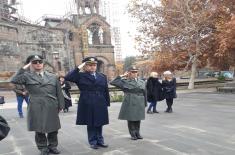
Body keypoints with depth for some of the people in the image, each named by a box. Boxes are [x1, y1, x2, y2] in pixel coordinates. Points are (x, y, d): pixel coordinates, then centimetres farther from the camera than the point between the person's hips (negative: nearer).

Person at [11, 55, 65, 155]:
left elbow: (59, 92, 8)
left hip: (52, 108, 2)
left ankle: (52, 146, 27)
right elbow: (14, 80, -17)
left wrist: (60, 106, 4)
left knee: (53, 129, 11)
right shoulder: (27, 76, 1)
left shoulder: (52, 77, 9)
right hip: (36, 109, -2)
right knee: (39, 130, 7)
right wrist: (24, 68, -13)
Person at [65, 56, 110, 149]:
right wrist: (78, 68, -16)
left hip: (100, 104, 3)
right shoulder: (80, 76, -2)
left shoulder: (102, 76, 9)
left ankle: (100, 140, 24)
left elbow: (106, 91, 10)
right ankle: (93, 142, 19)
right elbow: (67, 78, -17)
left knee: (99, 124, 11)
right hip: (87, 104, -3)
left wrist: (107, 103, 7)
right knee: (90, 124, 6)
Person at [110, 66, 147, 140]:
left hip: (139, 104, 3)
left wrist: (145, 103, 9)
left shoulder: (142, 82, 10)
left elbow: (144, 93, 12)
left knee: (138, 119, 10)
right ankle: (132, 134, 16)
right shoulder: (125, 81, -1)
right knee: (130, 119, 3)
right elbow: (112, 82, -9)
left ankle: (137, 133, 23)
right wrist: (122, 76, -6)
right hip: (129, 104, -3)